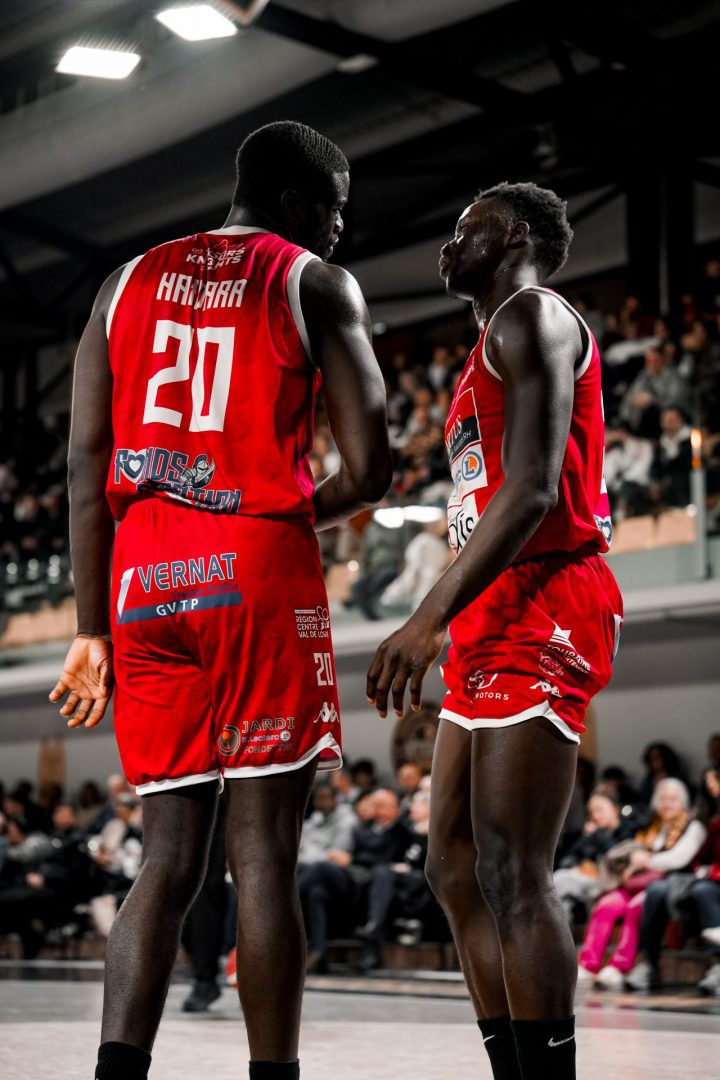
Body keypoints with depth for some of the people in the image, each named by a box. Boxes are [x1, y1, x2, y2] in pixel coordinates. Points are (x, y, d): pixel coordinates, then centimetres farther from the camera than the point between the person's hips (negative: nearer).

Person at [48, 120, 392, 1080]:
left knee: (170, 860, 7)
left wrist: (93, 632, 11)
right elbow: (369, 471, -5)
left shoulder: (129, 282, 16)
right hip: (261, 577, -4)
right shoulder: (315, 283, 3)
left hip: (146, 586, 4)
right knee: (263, 855, -1)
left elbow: (86, 468, 10)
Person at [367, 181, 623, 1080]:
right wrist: (454, 626, 23)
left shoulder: (532, 315, -4)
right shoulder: (495, 349, 27)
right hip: (497, 624, 10)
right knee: (455, 869, 8)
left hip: (540, 612, -10)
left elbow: (532, 489, -18)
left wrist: (432, 616, -25)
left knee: (512, 874, -14)